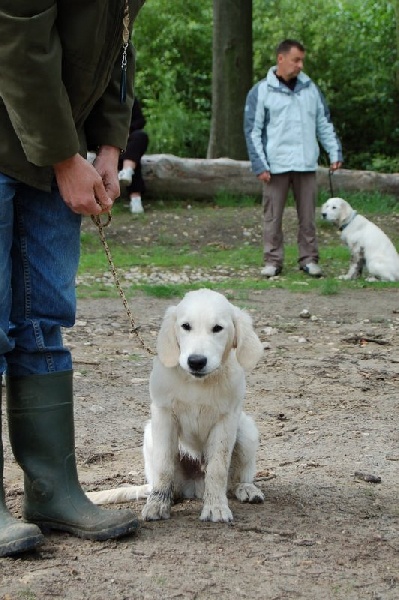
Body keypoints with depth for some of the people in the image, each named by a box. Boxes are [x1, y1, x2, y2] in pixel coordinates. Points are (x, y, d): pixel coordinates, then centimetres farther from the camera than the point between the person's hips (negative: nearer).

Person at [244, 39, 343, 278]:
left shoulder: (311, 89, 11)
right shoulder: (261, 92, 0)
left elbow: (324, 124, 16)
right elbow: (253, 131, -1)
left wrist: (335, 152, 7)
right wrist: (260, 166, -7)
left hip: (307, 165, 3)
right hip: (276, 166, -3)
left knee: (308, 215, 5)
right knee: (273, 216, 2)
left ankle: (309, 259, 13)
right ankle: (273, 261, 10)